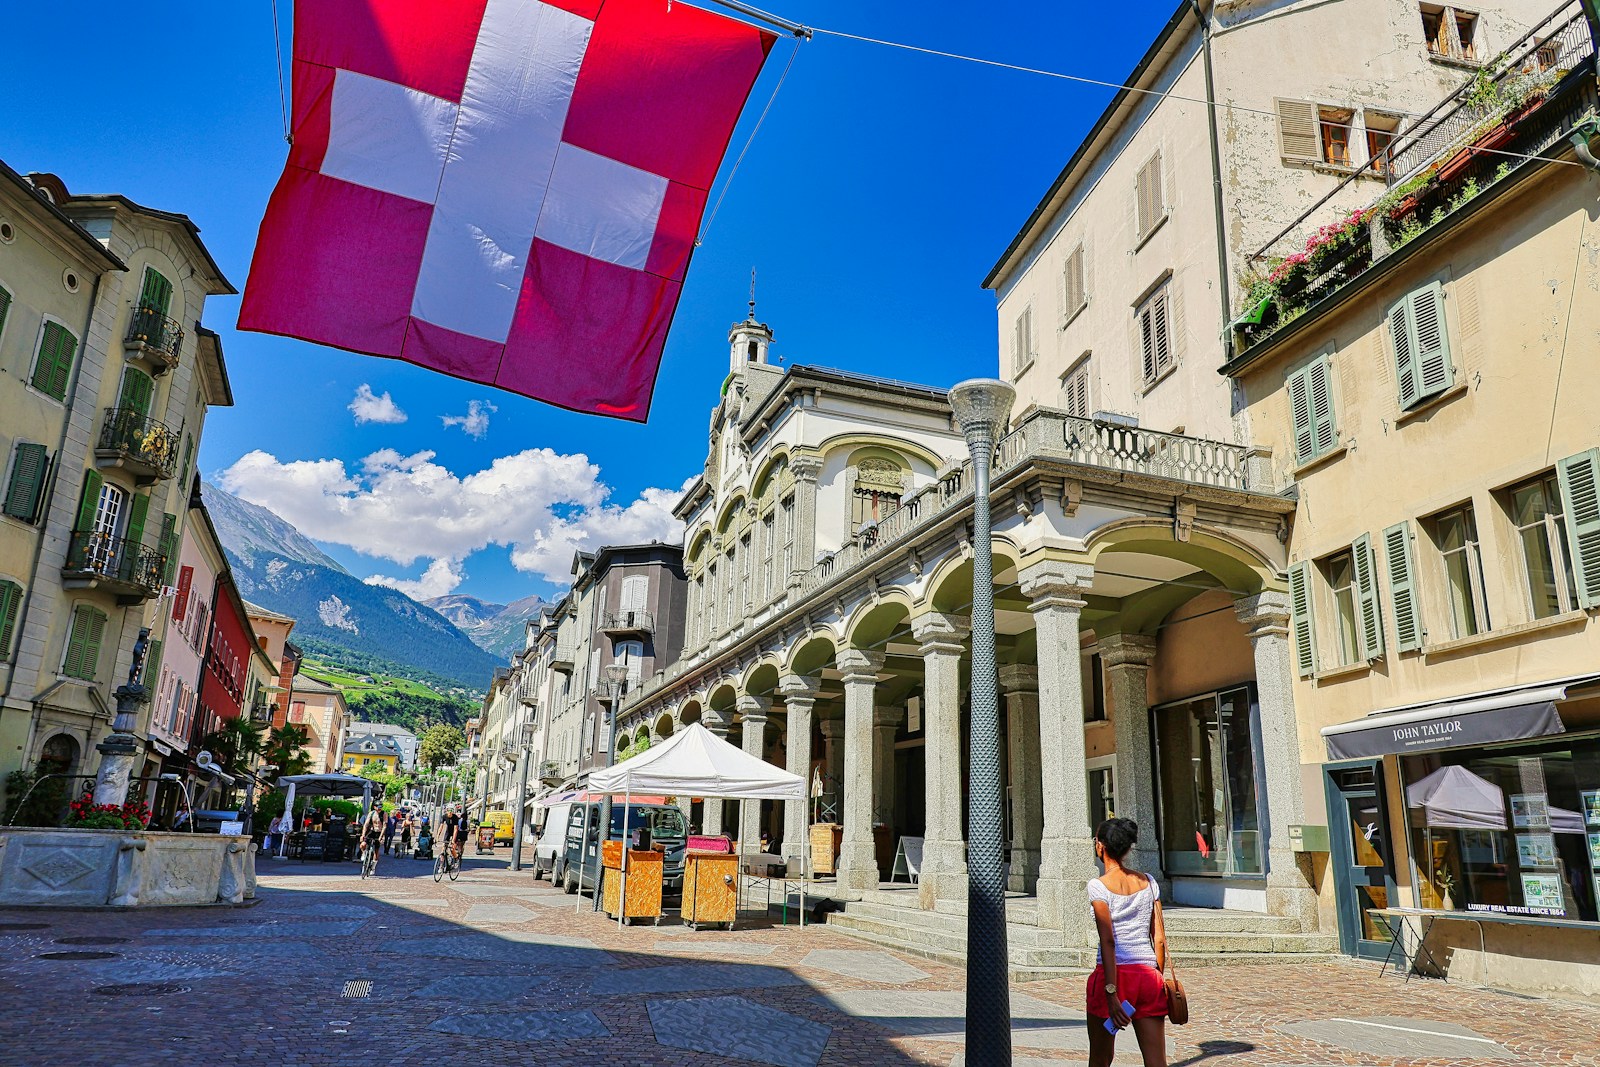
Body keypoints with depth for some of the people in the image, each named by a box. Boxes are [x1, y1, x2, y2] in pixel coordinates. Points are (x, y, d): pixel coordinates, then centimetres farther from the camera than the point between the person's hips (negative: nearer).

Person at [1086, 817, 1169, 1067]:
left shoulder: (1099, 886, -7)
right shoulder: (1148, 882, 7)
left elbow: (1108, 942, -13)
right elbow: (1160, 938, 8)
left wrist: (1111, 993, -14)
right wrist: (1160, 978, 18)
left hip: (1115, 974, -4)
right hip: (1148, 975, 4)